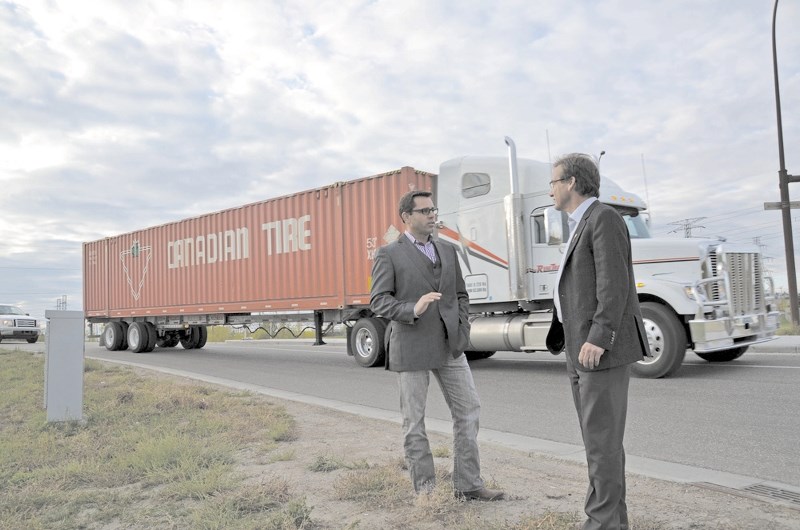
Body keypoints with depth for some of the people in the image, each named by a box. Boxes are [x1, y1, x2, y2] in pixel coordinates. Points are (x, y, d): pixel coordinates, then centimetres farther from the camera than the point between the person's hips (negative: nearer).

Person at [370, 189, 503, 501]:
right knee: (414, 421, 4)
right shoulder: (389, 254, -3)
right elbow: (378, 301, -10)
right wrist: (413, 309, -26)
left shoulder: (447, 250, 13)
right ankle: (425, 490, 18)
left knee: (468, 410, 5)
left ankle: (468, 485, 17)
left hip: (449, 346, 5)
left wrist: (461, 331, 4)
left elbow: (460, 294, 18)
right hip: (411, 349, -5)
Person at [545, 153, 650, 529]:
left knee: (602, 438, -7)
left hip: (604, 347, -10)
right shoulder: (581, 226, 20)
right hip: (583, 349, 10)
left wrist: (598, 338, -25)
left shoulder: (603, 218, -10)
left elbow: (615, 282, -19)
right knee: (597, 436, 12)